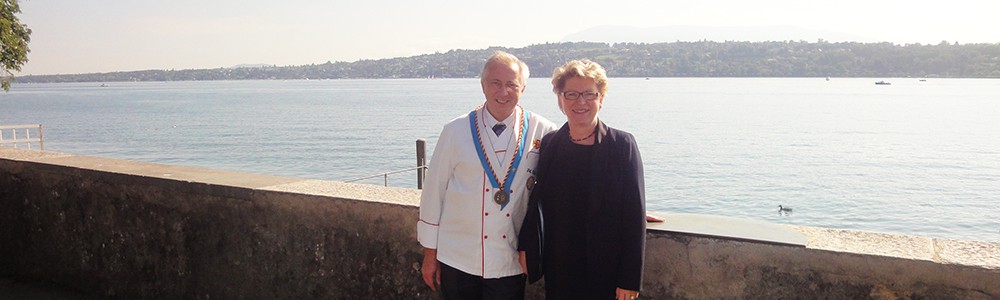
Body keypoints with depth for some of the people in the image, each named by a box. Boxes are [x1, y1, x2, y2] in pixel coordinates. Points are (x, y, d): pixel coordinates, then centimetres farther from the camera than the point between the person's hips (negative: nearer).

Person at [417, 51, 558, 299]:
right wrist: (430, 253, 4)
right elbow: (433, 190, 2)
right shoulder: (456, 131, -3)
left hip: (510, 263, 0)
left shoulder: (542, 132, -3)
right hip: (457, 260, 0)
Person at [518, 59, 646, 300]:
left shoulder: (623, 145, -6)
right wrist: (526, 248, 4)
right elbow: (538, 203, 11)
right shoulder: (549, 143, 4)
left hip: (607, 273, -3)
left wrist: (630, 280, -11)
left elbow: (635, 216, -8)